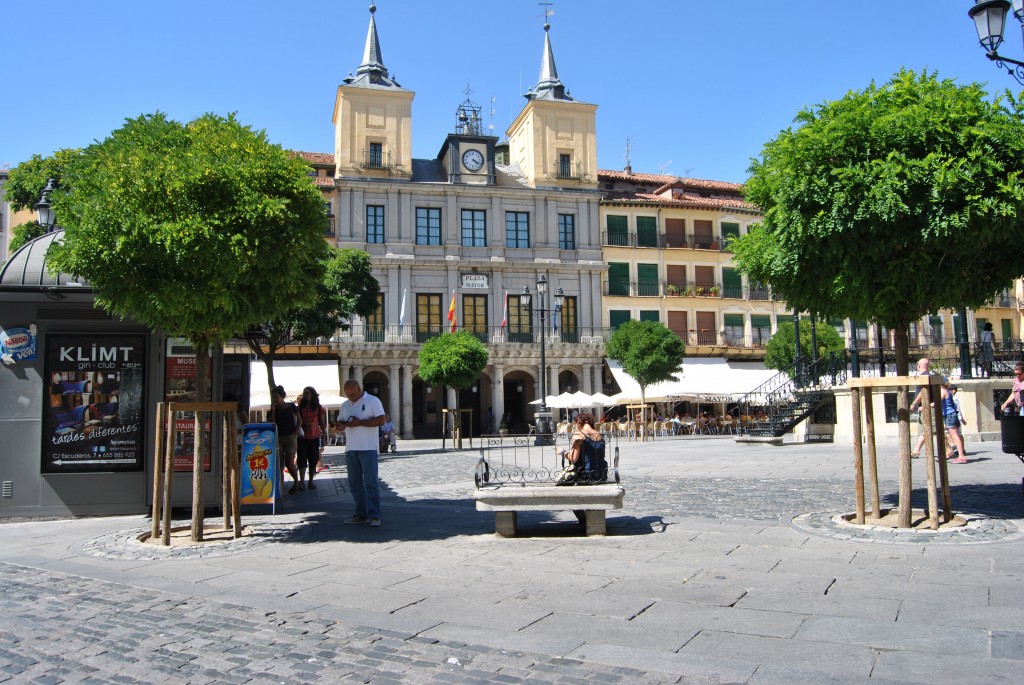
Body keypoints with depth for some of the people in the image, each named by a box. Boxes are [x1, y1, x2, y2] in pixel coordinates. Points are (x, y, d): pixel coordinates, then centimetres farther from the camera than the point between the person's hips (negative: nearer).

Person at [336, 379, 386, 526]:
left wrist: (359, 422, -15)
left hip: (368, 449, -6)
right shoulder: (345, 405, 16)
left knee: (371, 482, -7)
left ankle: (374, 515, -5)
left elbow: (381, 420, -11)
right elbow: (339, 425, 18)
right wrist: (345, 424, -6)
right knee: (354, 483, 8)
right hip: (350, 449, 6)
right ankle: (361, 514, 16)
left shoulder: (372, 401, -2)